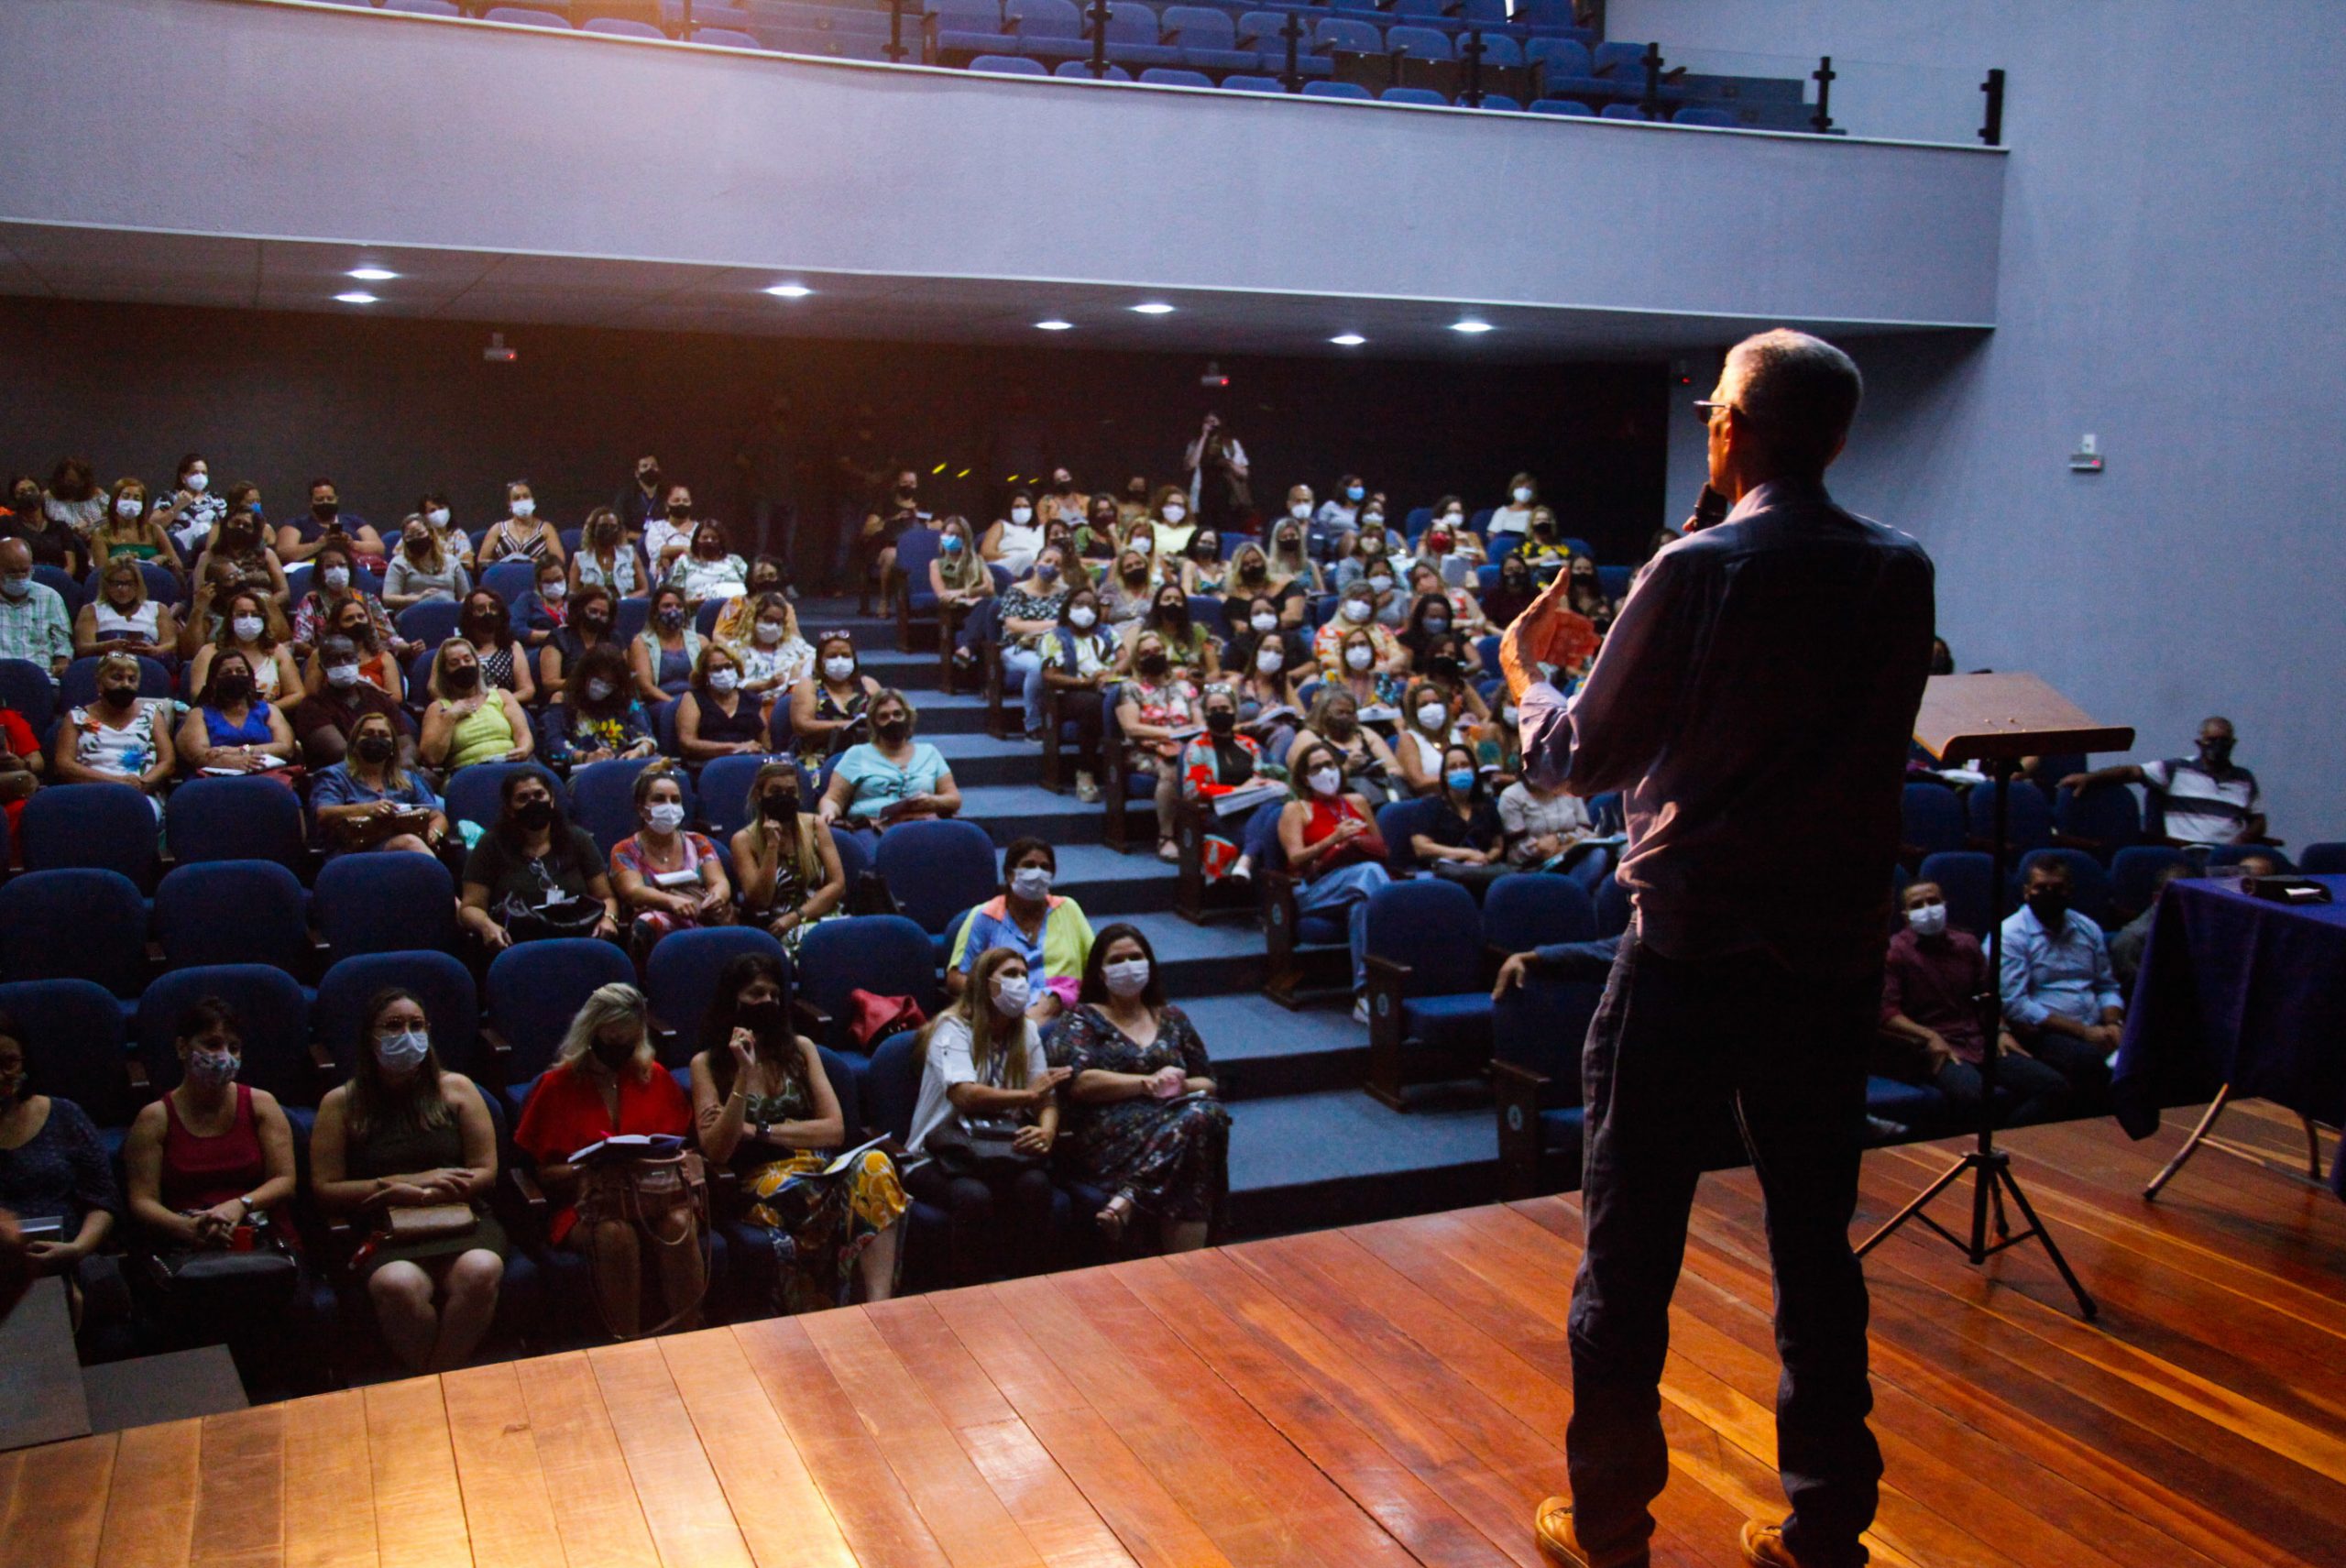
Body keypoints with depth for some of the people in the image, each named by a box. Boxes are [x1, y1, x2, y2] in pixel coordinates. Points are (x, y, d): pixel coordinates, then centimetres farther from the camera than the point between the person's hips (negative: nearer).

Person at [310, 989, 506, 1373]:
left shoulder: (455, 1089, 14)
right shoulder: (341, 1103, 12)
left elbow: (485, 1172, 9)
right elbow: (324, 1190, 6)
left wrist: (423, 1193, -7)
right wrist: (400, 1185, -5)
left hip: (459, 1219, 1)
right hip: (384, 1231, -1)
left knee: (481, 1269, -35)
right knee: (398, 1284, -37)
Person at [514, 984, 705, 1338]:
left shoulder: (655, 1077, 14)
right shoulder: (557, 1085, 6)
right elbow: (544, 1174, 5)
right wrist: (589, 1169, -14)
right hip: (584, 1205, -2)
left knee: (679, 1227, -33)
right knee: (616, 1234, -37)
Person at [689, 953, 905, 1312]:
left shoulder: (800, 1048, 16)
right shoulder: (707, 1063, 8)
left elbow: (835, 1129, 7)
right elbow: (717, 1152, -4)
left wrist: (757, 1130, -3)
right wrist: (745, 1075, -11)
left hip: (818, 1171, 3)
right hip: (759, 1185, -3)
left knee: (873, 1164, -32)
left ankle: (879, 1307, -43)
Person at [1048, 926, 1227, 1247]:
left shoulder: (1172, 1019, 25)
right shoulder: (1083, 1021, 13)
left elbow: (1207, 1084, 21)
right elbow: (1079, 1082, -5)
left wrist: (1181, 1086, -3)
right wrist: (1148, 1083, -10)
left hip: (1173, 1119, 4)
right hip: (1107, 1135, -4)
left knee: (1208, 1113, -33)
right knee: (1195, 1120, -34)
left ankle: (1127, 1200, -36)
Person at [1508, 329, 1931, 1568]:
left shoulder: (1699, 572, -13)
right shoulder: (1901, 576, 3)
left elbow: (1586, 759, -6)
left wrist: (1523, 672, 14)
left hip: (1690, 950, -5)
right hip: (1835, 953, 5)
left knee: (1630, 1245, 8)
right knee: (1816, 1245, 15)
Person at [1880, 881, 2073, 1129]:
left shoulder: (1967, 944, 19)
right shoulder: (1895, 952, 1)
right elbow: (1885, 1011, -8)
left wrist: (2001, 1031, 9)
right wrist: (1929, 1037, -19)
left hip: (1980, 1043, 6)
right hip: (1937, 1051, -6)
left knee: (2054, 1085, -16)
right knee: (1971, 1096, -38)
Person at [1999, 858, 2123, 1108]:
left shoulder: (2088, 929, 19)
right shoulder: (2009, 935, -3)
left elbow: (2107, 987, 24)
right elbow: (2015, 1005, -11)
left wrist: (2113, 1024, 1)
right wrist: (2082, 1031, -13)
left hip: (2095, 1032, 6)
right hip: (2043, 1034, -6)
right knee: (2092, 1060, -35)